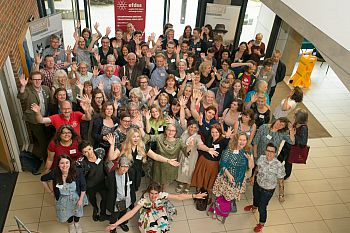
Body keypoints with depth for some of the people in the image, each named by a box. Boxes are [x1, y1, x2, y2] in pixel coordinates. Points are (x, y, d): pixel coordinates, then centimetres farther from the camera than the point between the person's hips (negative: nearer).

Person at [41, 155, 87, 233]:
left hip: (76, 197, 0)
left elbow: (83, 186, -16)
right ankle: (70, 224, 62)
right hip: (63, 199, 1)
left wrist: (81, 199, -12)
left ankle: (76, 223, 62)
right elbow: (43, 179, -7)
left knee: (77, 210, 28)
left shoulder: (77, 173, -31)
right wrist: (50, 192, -4)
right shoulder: (54, 173, -28)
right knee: (67, 212, 27)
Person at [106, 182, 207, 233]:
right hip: (149, 216, -2)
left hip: (160, 214, 2)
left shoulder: (162, 195, -26)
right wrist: (116, 224, -46)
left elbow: (179, 197, -26)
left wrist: (194, 196, -33)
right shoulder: (144, 200, -32)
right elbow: (131, 212, -38)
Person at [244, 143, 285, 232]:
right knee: (255, 197, 34)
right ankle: (254, 207, 71)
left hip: (267, 190, -5)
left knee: (262, 207, 10)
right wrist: (253, 176, 12)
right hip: (257, 184, 5)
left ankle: (261, 223, 42)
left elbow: (280, 179, -19)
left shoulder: (278, 165, -32)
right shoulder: (261, 158, -18)